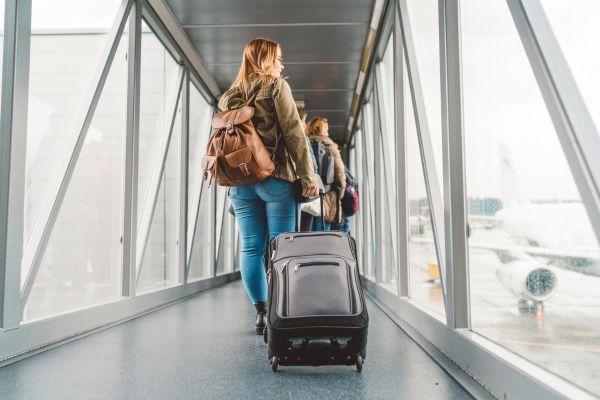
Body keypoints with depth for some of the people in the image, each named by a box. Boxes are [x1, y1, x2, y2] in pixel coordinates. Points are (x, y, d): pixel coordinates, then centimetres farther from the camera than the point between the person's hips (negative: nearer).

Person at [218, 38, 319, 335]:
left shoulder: (229, 96, 16)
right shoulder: (276, 86, 0)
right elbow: (294, 134, -8)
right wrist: (308, 177, -9)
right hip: (274, 178, -5)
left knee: (251, 246, 5)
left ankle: (261, 313, 4)